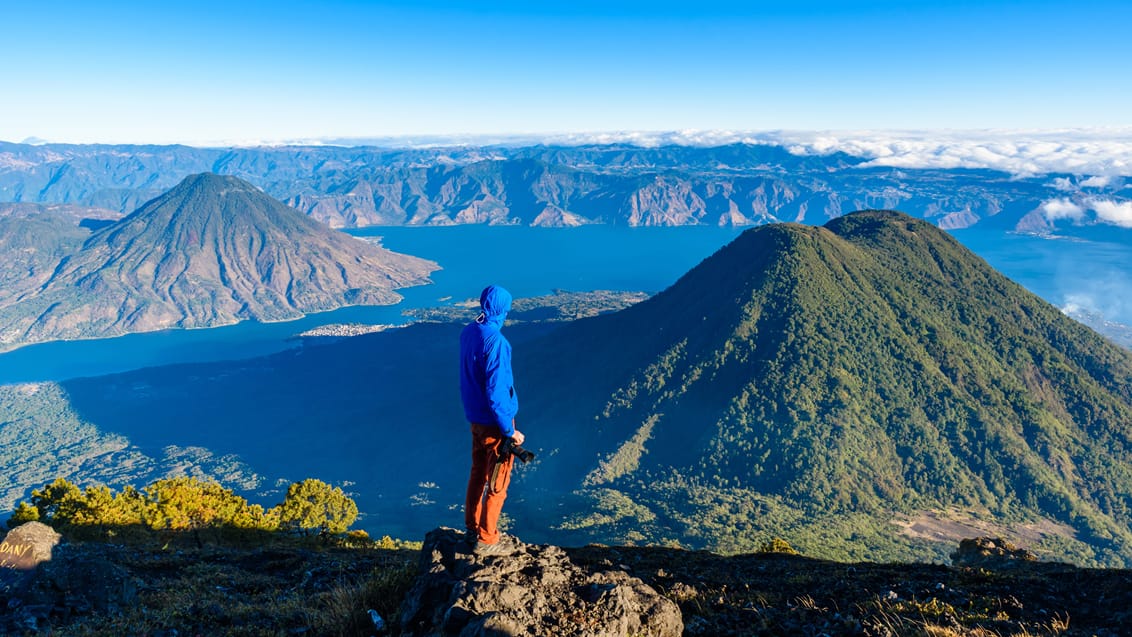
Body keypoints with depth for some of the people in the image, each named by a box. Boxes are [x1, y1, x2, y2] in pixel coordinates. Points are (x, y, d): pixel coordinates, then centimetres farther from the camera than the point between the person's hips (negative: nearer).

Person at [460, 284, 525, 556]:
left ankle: (473, 528, 37)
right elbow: (495, 391, -26)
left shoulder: (468, 332, 0)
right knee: (497, 483, 8)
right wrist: (509, 431, -18)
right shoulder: (495, 341, -26)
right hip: (494, 422, -8)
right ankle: (486, 540, 20)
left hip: (475, 418, 8)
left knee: (478, 474, 22)